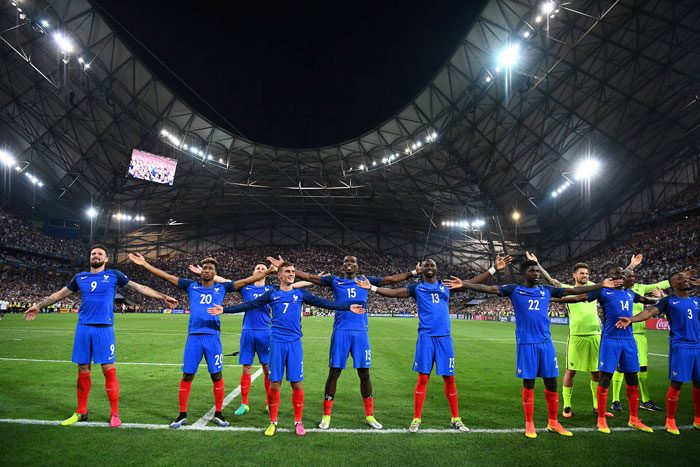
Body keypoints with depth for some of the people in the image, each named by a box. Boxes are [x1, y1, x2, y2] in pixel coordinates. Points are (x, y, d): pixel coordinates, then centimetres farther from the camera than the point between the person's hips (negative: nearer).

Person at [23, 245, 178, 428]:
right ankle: (81, 412, 22)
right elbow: (60, 294, 25)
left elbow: (139, 288, 3)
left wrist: (164, 297, -1)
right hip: (83, 328, 3)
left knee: (109, 370, -4)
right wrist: (39, 306, 25)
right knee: (83, 370, 9)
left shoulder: (114, 275, 4)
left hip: (104, 329, -3)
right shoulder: (80, 277, 13)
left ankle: (114, 413, 5)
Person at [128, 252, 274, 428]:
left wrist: (270, 270, 2)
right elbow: (166, 276, 9)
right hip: (193, 337, 1)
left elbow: (247, 280, 6)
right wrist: (144, 264, 5)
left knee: (217, 376, 3)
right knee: (187, 376, 4)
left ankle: (218, 414, 17)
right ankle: (182, 415, 19)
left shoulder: (222, 287, 8)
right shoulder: (191, 286, 10)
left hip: (213, 337, 0)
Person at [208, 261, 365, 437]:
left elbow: (324, 303, 5)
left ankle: (298, 422, 18)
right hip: (277, 343, 0)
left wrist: (348, 307, -1)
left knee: (297, 384, 1)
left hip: (295, 343, 0)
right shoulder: (272, 294, 7)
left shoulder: (300, 294, 8)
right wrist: (225, 309, 1)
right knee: (274, 384, 3)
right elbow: (249, 305, 6)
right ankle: (273, 422, 19)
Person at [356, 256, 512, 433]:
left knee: (449, 378, 7)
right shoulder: (416, 287, 7)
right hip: (426, 337, -2)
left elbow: (473, 282, 14)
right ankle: (416, 419, 9)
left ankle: (455, 418, 20)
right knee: (423, 378, -1)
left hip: (444, 337, 2)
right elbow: (394, 292, -2)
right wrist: (372, 287, -14)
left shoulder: (446, 286, 13)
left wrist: (494, 269, 11)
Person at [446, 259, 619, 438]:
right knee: (528, 383, 4)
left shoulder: (546, 290, 11)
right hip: (525, 343, -3)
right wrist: (463, 284, -15)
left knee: (551, 382, 7)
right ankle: (529, 424, 18)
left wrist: (601, 285, 13)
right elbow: (488, 288, -6)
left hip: (546, 343, 3)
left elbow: (573, 290, 14)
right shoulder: (515, 290, 1)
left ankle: (553, 423, 24)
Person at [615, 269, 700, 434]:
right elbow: (650, 312, -12)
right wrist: (631, 319, -32)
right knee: (676, 384, -4)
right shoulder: (668, 301, -1)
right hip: (680, 346, -5)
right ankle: (670, 421, 9)